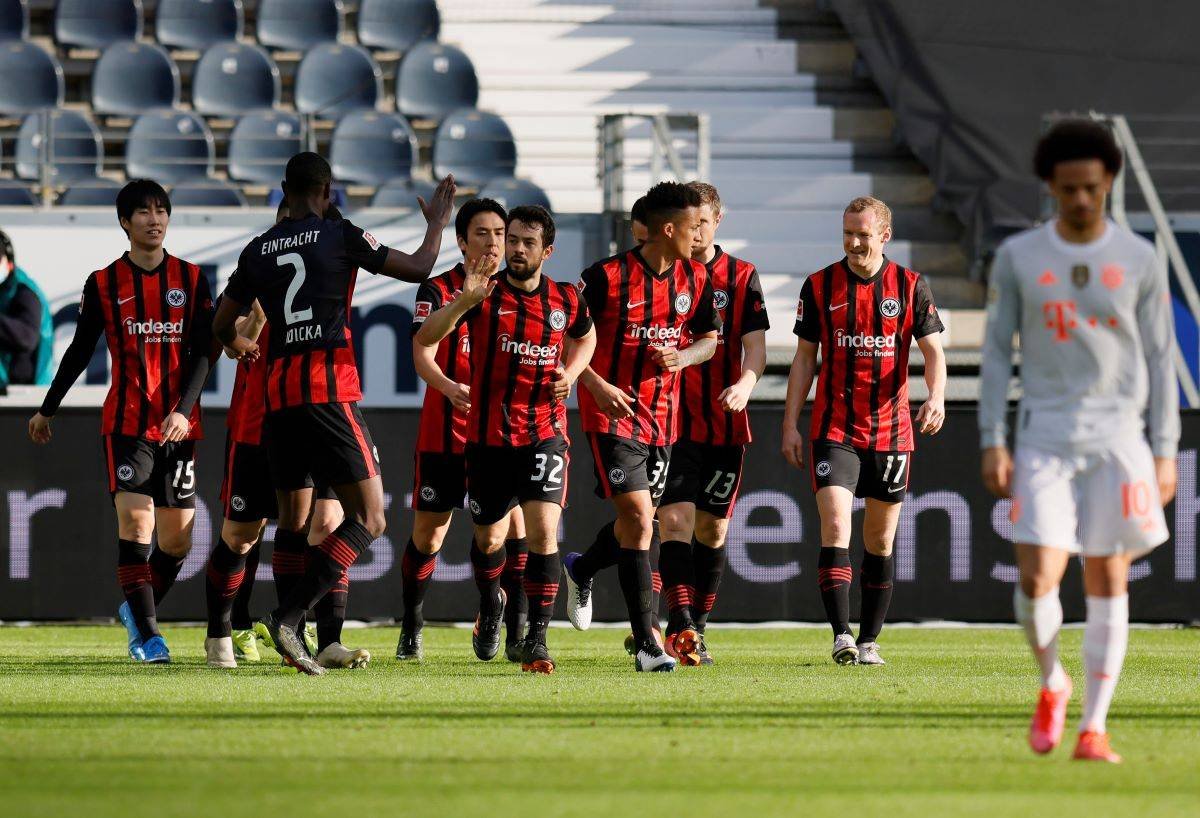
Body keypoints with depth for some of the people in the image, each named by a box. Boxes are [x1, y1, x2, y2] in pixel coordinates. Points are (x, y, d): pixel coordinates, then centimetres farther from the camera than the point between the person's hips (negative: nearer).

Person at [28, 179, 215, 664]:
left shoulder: (191, 279, 5)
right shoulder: (104, 284, 4)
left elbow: (202, 352, 0)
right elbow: (79, 350, 13)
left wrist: (183, 410, -15)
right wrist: (47, 410, 18)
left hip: (178, 425, 2)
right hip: (126, 421, -2)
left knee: (177, 537, 3)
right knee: (135, 518, -18)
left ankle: (137, 610, 29)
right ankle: (145, 633, -15)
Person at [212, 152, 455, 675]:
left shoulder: (257, 251, 12)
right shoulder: (341, 235, -1)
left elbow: (222, 325, 21)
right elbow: (418, 269, 5)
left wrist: (239, 346, 44)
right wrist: (438, 222, 23)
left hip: (278, 396, 6)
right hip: (330, 392, -6)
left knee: (293, 521, 14)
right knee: (367, 519, -4)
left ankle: (289, 636, 8)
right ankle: (288, 617, -19)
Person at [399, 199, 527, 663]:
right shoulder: (438, 291, -3)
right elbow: (423, 355, -15)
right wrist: (449, 387, -35)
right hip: (444, 431, -2)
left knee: (512, 522, -12)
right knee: (427, 534, 3)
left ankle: (517, 634, -4)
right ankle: (411, 632, 20)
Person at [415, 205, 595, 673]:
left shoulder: (566, 301, 0)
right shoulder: (485, 294, -7)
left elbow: (585, 337, 24)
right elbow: (425, 339, -17)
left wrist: (571, 371, 3)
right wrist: (464, 301, -32)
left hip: (544, 434, 0)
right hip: (489, 436, 0)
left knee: (543, 531, -17)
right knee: (488, 541, 11)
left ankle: (536, 639, -11)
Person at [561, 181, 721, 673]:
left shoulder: (695, 279, 4)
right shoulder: (608, 277, -13)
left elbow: (709, 339, 15)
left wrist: (683, 357, -8)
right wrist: (596, 385, -20)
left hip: (662, 416, 6)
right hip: (613, 412, -6)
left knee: (638, 521, 14)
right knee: (639, 520, -15)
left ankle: (581, 570, 47)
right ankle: (646, 644, -14)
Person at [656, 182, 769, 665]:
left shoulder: (742, 277, 5)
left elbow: (755, 347, -1)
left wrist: (745, 384, -21)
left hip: (725, 425, 2)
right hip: (672, 421, -2)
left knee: (713, 528, 8)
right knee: (676, 519, -16)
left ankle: (696, 630, 18)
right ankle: (681, 625, -24)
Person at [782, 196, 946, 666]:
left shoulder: (910, 286, 1)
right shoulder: (819, 286, 2)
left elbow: (933, 350, -2)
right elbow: (804, 358, 7)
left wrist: (936, 397, -23)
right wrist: (791, 424, 3)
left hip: (891, 429, 1)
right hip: (834, 428, -1)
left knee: (880, 540, 7)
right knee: (835, 527, -16)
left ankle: (868, 641, 16)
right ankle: (841, 635, -20)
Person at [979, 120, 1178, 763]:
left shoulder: (1140, 261, 3)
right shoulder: (1018, 257, 3)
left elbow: (1159, 359, 6)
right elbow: (996, 352, 6)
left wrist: (1165, 453, 1)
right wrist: (992, 443, -2)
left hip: (1117, 440, 0)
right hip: (1044, 439, 0)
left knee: (1108, 582, 0)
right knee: (1036, 579, -11)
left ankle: (1094, 727, 7)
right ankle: (1051, 686, 18)